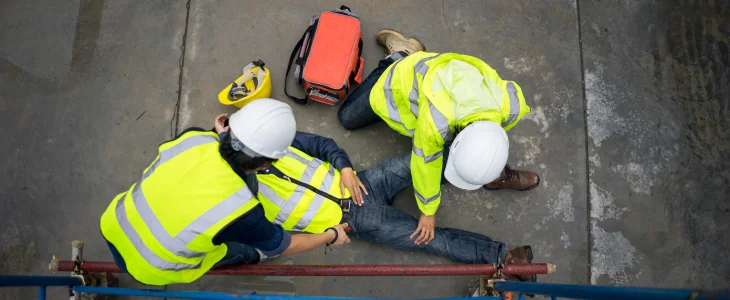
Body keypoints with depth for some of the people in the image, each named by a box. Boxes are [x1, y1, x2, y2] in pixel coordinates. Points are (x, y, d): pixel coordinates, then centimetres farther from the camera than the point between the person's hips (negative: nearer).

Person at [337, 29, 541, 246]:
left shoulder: (512, 106, -37)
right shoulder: (436, 122, -49)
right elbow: (425, 164, -28)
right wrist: (428, 210, -13)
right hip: (405, 80, -3)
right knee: (348, 118, 13)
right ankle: (398, 58, 23)